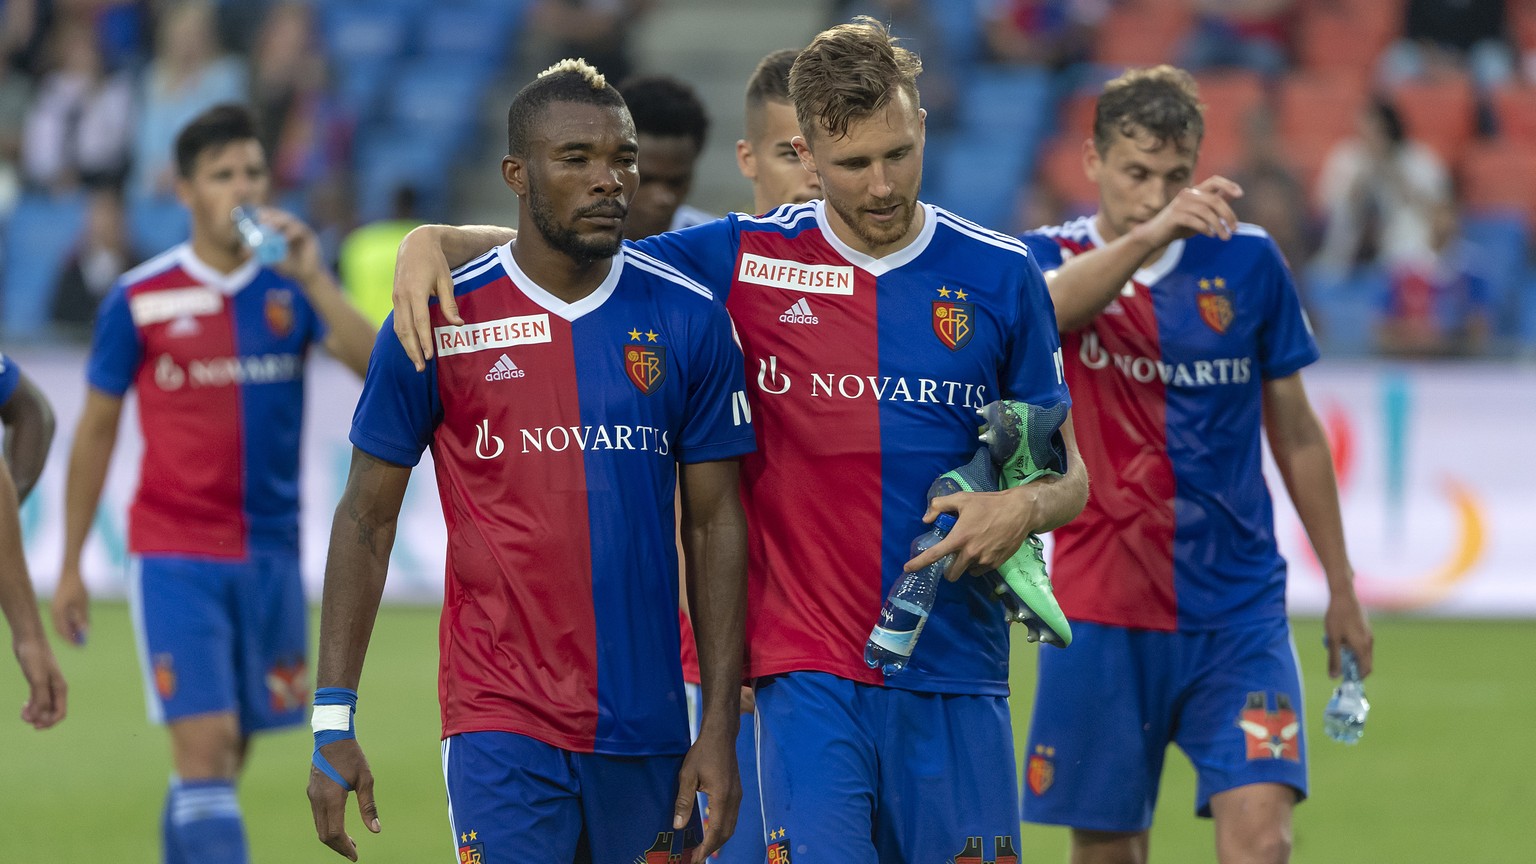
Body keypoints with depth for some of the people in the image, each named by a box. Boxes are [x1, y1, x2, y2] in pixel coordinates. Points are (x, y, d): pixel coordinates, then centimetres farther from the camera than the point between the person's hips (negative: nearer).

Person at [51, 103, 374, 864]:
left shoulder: (291, 286, 3)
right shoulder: (139, 300, -3)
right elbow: (96, 433, 5)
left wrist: (312, 278, -23)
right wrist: (70, 566, 6)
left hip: (269, 552, 3)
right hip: (174, 556, -3)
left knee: (227, 754, 10)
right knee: (205, 743, -14)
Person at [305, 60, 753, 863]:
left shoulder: (689, 320, 2)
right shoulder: (440, 321, -3)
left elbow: (715, 525, 6)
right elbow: (366, 519, 3)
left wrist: (720, 730, 0)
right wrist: (333, 724, -2)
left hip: (646, 730, 3)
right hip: (500, 728, -2)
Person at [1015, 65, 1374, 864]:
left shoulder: (1248, 263, 4)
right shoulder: (1051, 257, -1)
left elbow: (1295, 432, 13)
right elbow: (1053, 304, -28)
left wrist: (1341, 588, 16)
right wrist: (1151, 234, -46)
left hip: (1239, 612, 1)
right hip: (1102, 613, 0)